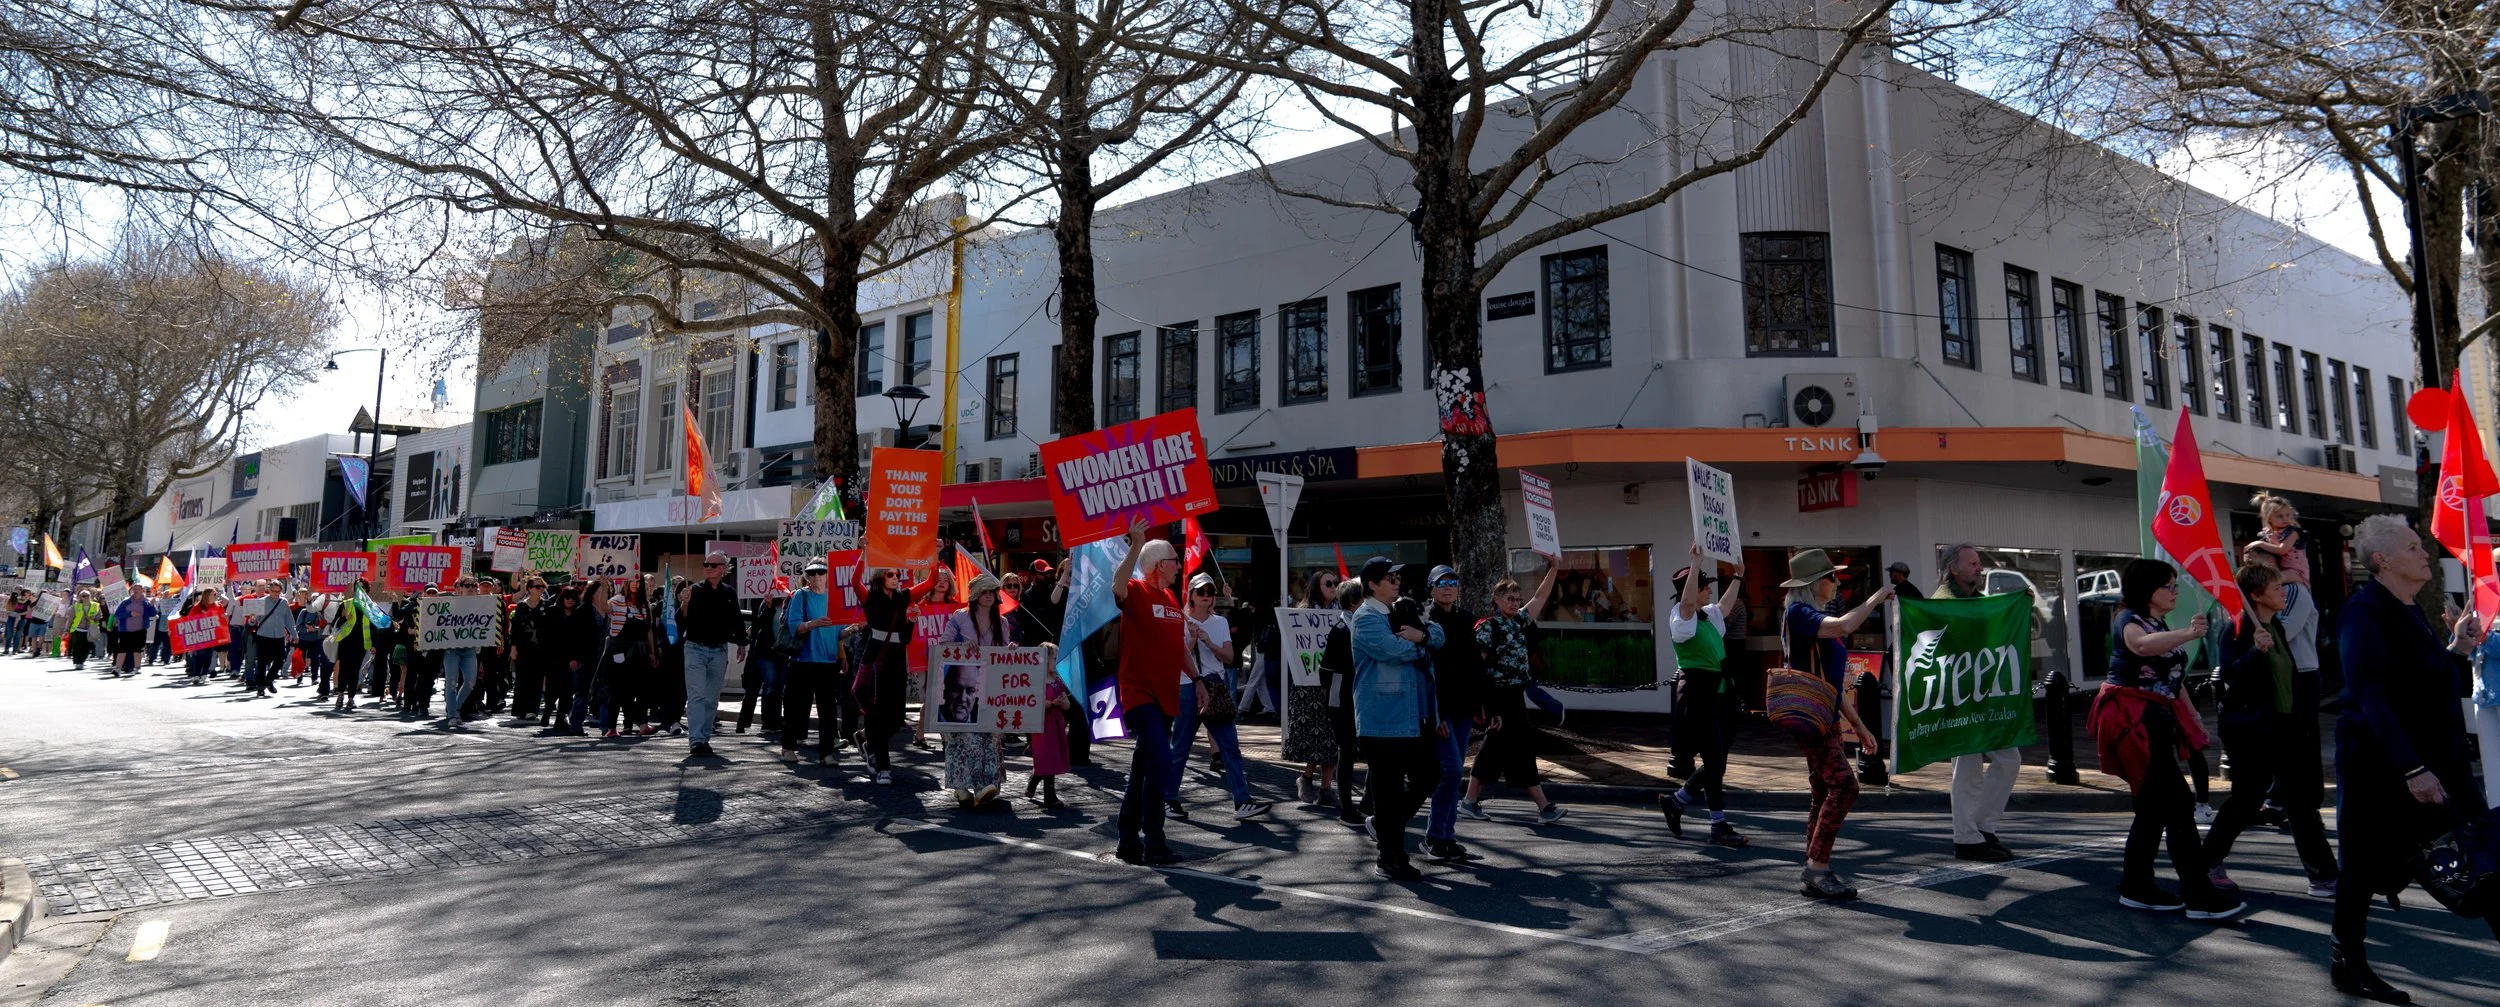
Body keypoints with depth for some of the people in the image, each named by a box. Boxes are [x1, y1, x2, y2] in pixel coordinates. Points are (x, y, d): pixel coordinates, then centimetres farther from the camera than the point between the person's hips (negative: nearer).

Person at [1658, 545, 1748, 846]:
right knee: (1715, 762, -6)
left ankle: (1675, 802, 27)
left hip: (1718, 694, 9)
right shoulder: (1681, 618, -10)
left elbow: (1724, 605, 37)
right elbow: (1687, 601, -32)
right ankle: (1720, 827, 3)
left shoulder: (1707, 615, 16)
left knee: (1716, 762, 12)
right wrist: (1696, 563, -33)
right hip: (1698, 696, -9)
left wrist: (1737, 578, 41)